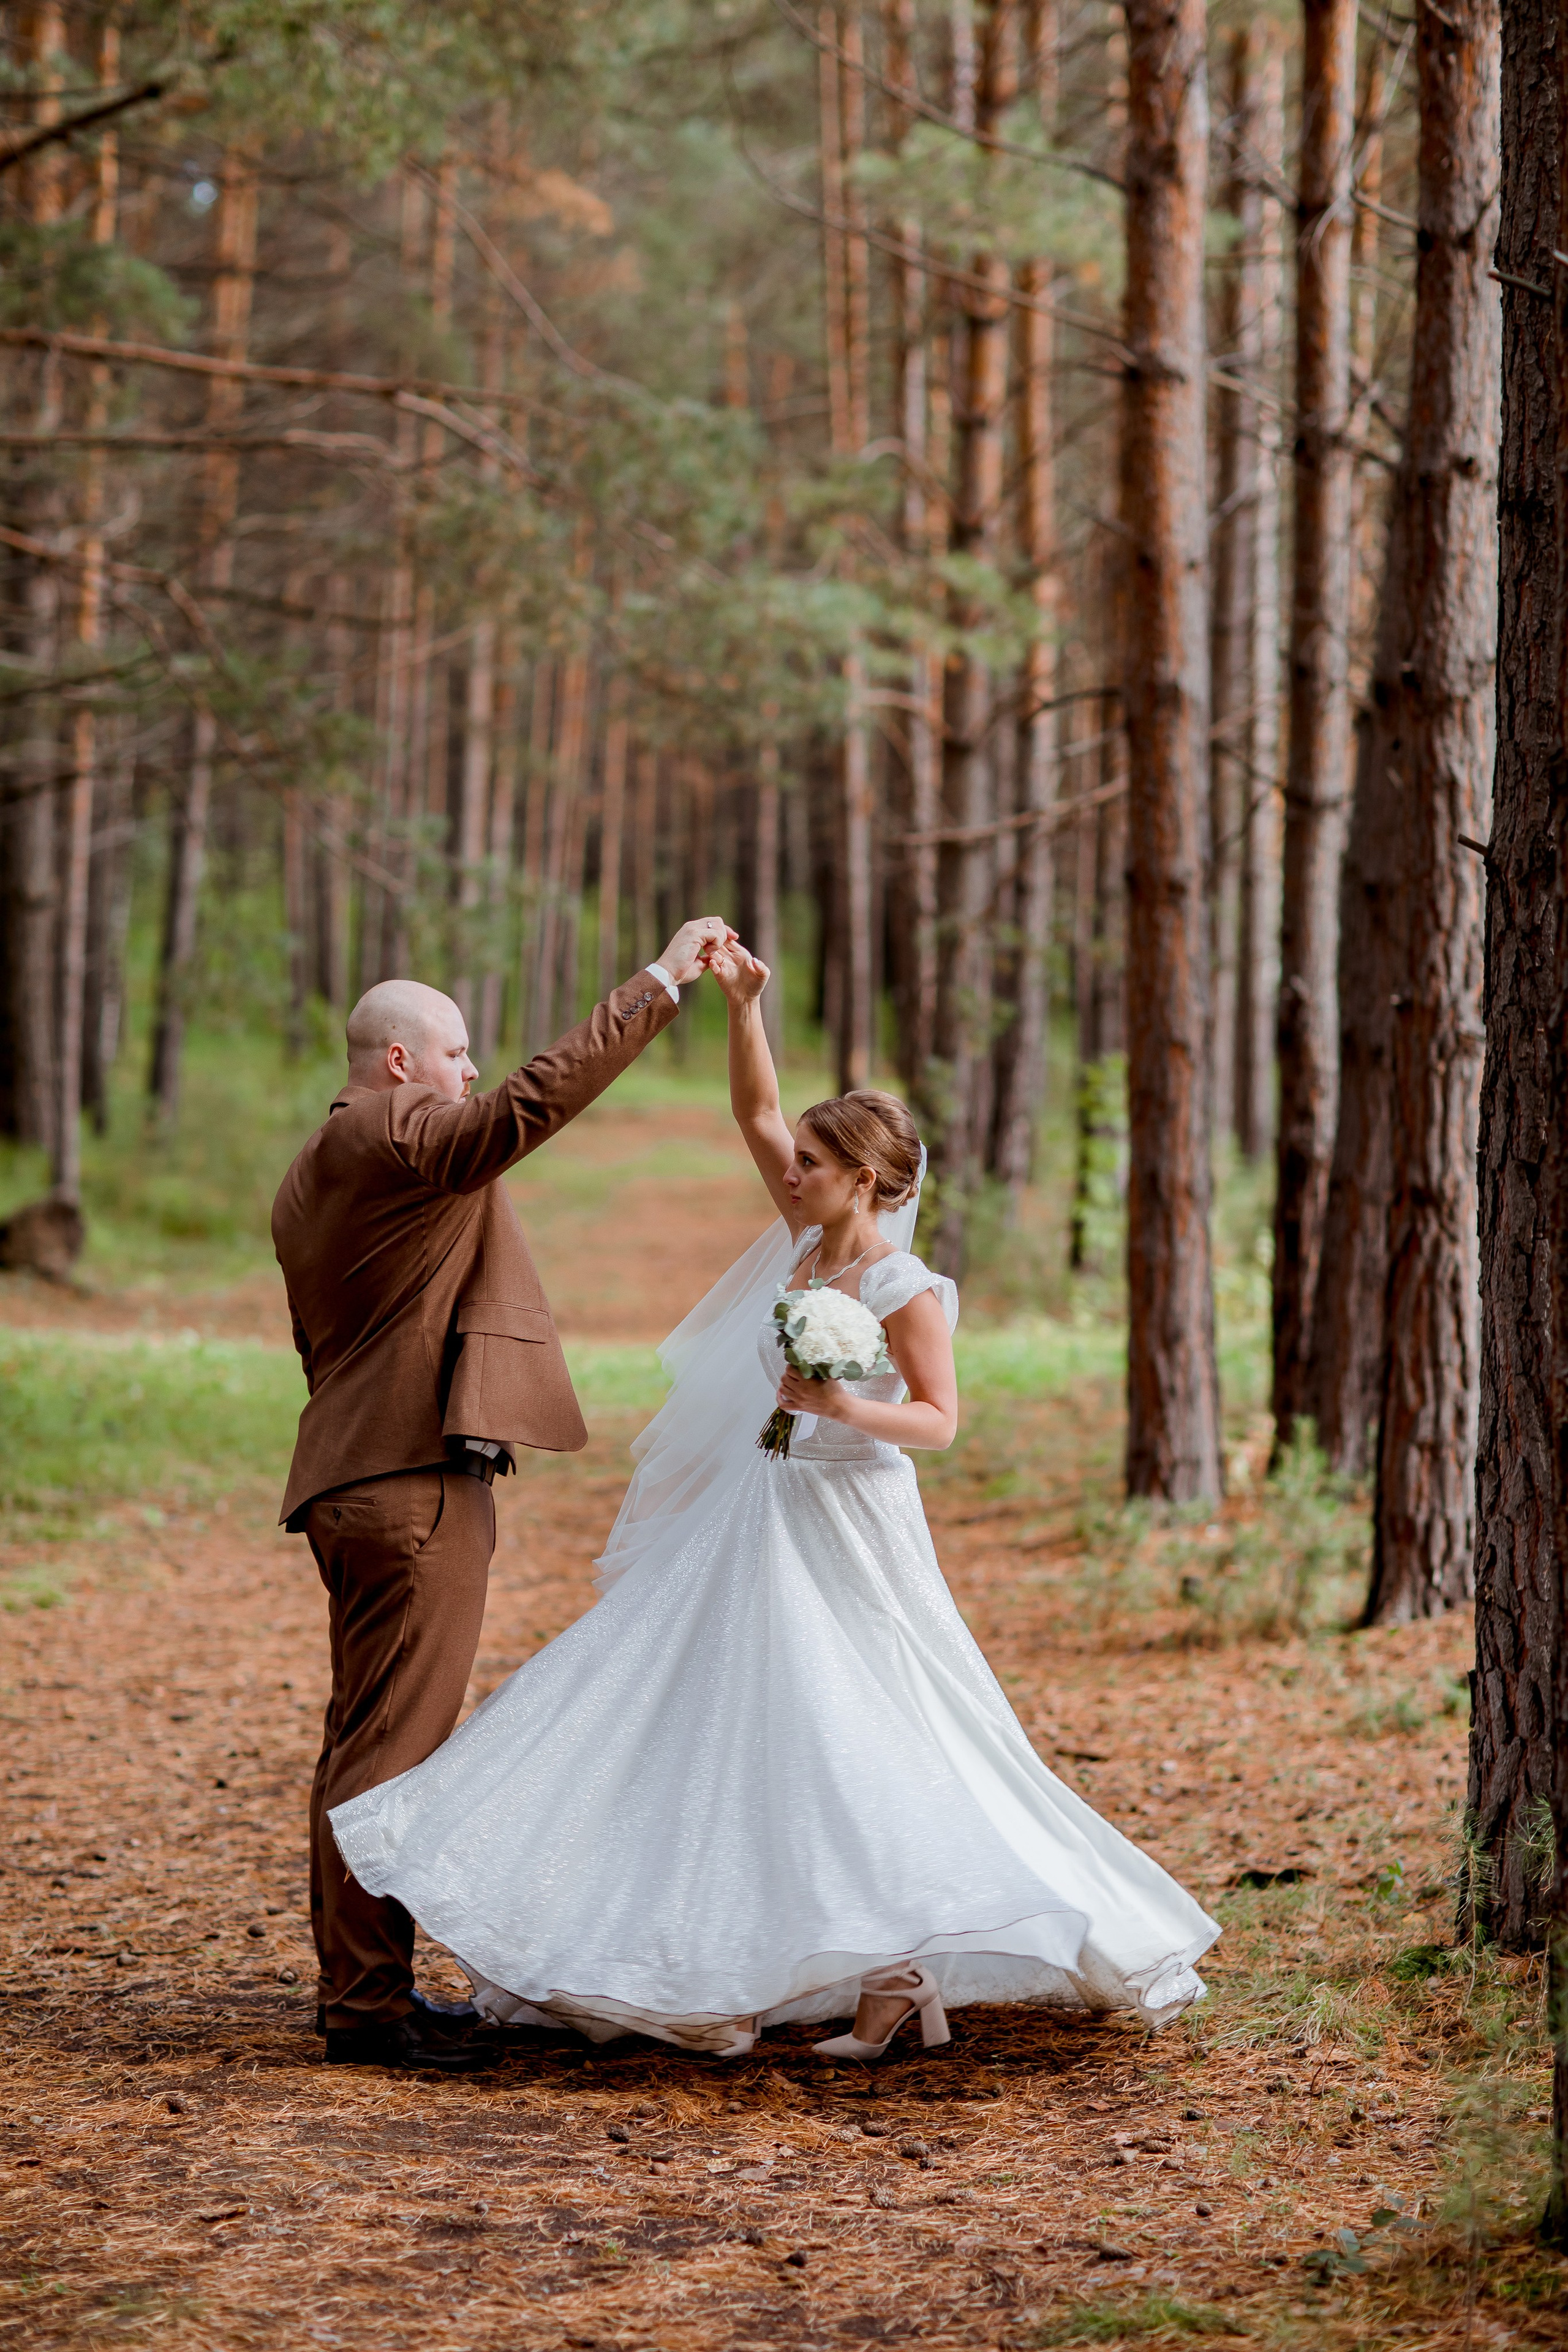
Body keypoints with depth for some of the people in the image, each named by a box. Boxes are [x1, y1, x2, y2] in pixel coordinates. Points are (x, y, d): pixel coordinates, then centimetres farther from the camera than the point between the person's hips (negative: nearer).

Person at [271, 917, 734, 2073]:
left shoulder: (313, 1176, 21)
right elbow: (536, 1101, -24)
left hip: (358, 1483, 11)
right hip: (416, 1485, -11)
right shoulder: (391, 1142, -12)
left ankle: (363, 1985, 21)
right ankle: (367, 2004, -8)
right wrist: (660, 982, -20)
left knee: (368, 1743, 15)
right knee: (392, 1748, -9)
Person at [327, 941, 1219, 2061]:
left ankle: (896, 1973, -2)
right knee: (720, 1731, 10)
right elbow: (756, 1112, 6)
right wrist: (744, 1005, -5)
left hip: (845, 1537, -8)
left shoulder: (904, 1288, -15)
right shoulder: (807, 1237, 4)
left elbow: (939, 1419, -13)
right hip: (753, 1525, 8)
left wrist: (845, 1408, -28)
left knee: (851, 1750, -8)